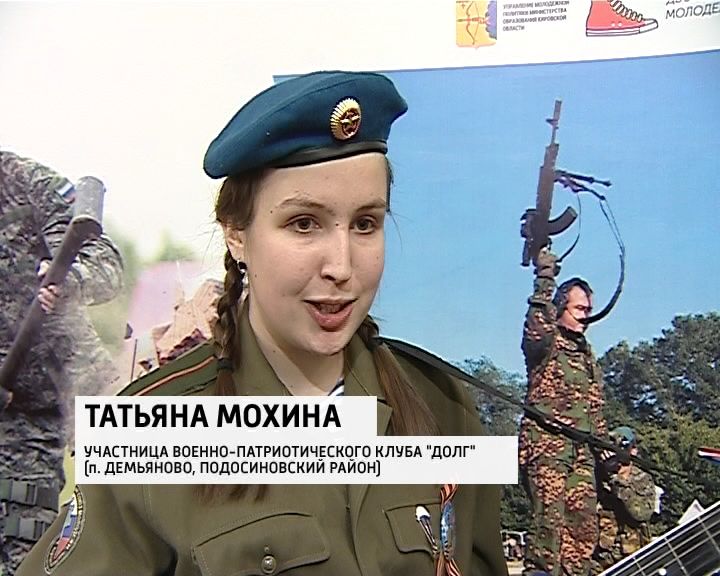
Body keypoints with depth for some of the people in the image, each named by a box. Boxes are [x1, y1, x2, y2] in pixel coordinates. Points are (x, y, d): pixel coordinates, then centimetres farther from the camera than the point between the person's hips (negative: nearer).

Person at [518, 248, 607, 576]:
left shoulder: (587, 354, 24)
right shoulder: (545, 343, 2)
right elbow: (537, 327, -24)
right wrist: (545, 276, -24)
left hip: (582, 450, 7)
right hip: (546, 442, -7)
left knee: (584, 521, 1)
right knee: (550, 517, -14)